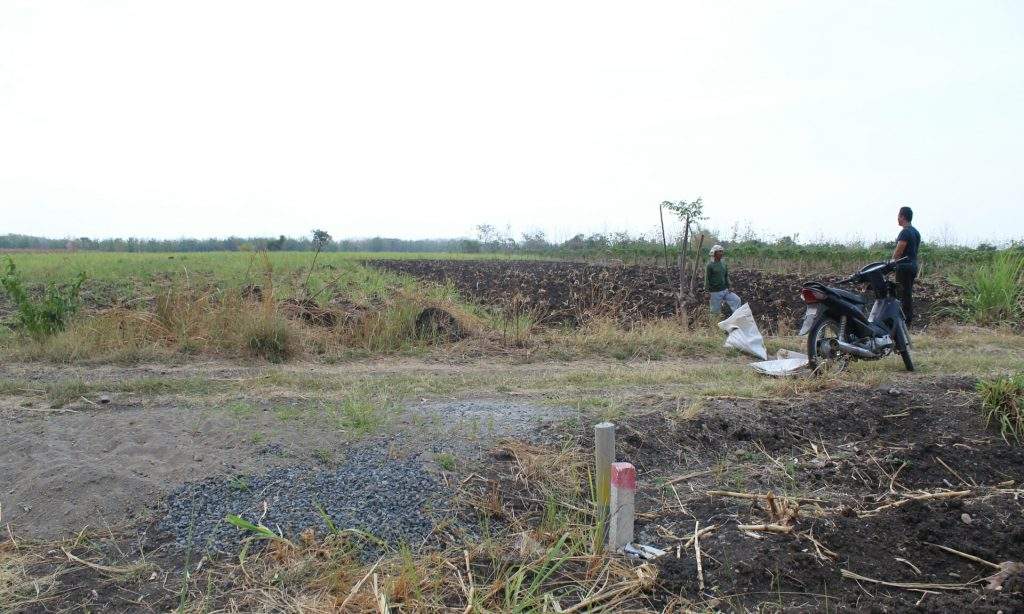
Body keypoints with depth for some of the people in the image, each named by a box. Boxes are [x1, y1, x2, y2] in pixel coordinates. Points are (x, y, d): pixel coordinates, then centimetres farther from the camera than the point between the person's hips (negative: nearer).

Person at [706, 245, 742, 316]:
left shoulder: (723, 264, 8)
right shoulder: (710, 265, -11)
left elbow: (726, 277, 17)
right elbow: (707, 279, -10)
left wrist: (728, 287, 9)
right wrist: (707, 291, -12)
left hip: (725, 290, 6)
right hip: (715, 292, -6)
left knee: (737, 300, -5)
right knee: (716, 311, 2)